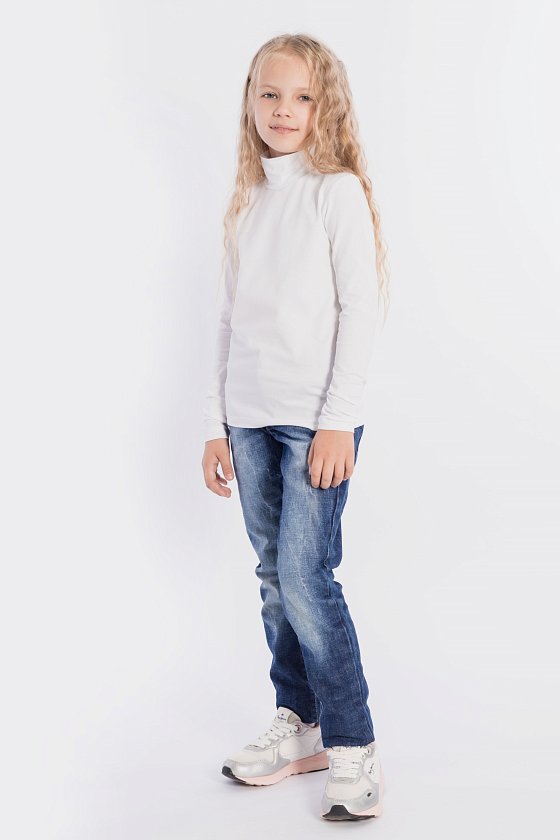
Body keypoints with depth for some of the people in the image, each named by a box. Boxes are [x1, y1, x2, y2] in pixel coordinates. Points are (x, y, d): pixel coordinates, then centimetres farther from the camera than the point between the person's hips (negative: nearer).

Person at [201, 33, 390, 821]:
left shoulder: (338, 190, -2)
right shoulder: (248, 202, 15)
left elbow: (360, 308, -9)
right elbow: (229, 319, 15)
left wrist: (338, 421, -15)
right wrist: (215, 423, 11)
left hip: (316, 419, -6)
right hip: (250, 418, 6)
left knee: (305, 575, -11)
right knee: (275, 577, 9)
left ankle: (353, 748, 0)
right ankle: (298, 724, 21)